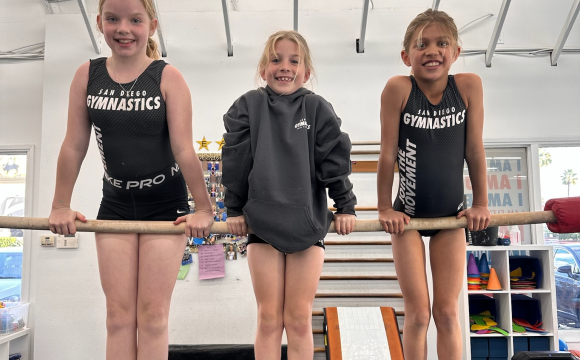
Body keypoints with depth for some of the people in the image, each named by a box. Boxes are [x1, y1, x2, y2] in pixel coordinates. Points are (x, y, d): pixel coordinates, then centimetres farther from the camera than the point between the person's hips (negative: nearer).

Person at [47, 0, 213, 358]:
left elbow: (184, 149, -14)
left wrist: (204, 208, -11)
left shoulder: (168, 77, -11)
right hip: (115, 204, 3)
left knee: (152, 314, 3)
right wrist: (61, 205, 6)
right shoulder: (87, 75, -1)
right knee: (119, 314, 7)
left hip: (165, 204, -3)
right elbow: (74, 145, 2)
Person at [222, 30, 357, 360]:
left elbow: (335, 160, 1)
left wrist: (345, 207, 1)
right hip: (262, 223, 0)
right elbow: (235, 160, 3)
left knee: (299, 319, 5)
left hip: (308, 223, 0)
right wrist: (234, 209, 4)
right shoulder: (249, 106, 3)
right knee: (269, 318, 5)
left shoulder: (317, 108, 2)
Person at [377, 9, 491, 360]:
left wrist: (481, 204, 2)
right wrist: (385, 209, -6)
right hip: (408, 216, -1)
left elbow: (474, 149, -3)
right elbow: (388, 153, -11)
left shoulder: (469, 85, -8)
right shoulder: (398, 89, -14)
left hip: (451, 216, 2)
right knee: (418, 314, 4)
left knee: (447, 312, 6)